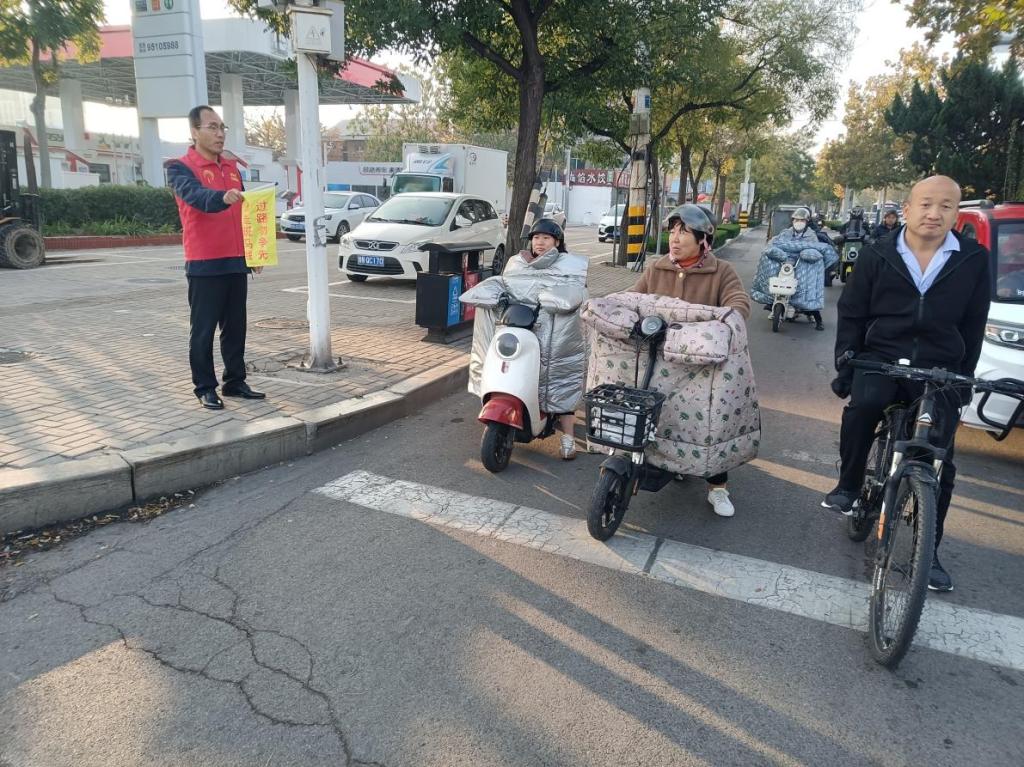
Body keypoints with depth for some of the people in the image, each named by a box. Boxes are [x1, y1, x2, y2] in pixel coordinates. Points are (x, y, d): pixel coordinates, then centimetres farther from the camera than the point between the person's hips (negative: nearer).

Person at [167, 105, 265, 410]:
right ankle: (205, 388, 9)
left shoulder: (232, 168, 16)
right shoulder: (181, 168, -5)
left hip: (237, 261, 6)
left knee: (236, 326, 10)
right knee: (203, 330, 1)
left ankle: (235, 382, 20)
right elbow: (196, 196, -27)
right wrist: (222, 197, -47)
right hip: (204, 263, -6)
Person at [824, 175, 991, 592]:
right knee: (863, 404, -34)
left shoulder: (974, 259, 1)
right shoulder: (876, 256, -1)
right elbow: (851, 314, 3)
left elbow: (973, 326, 8)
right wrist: (845, 364, -4)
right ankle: (848, 485, -11)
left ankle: (928, 550, 16)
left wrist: (964, 380, 8)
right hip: (881, 358, -1)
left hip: (940, 371, 2)